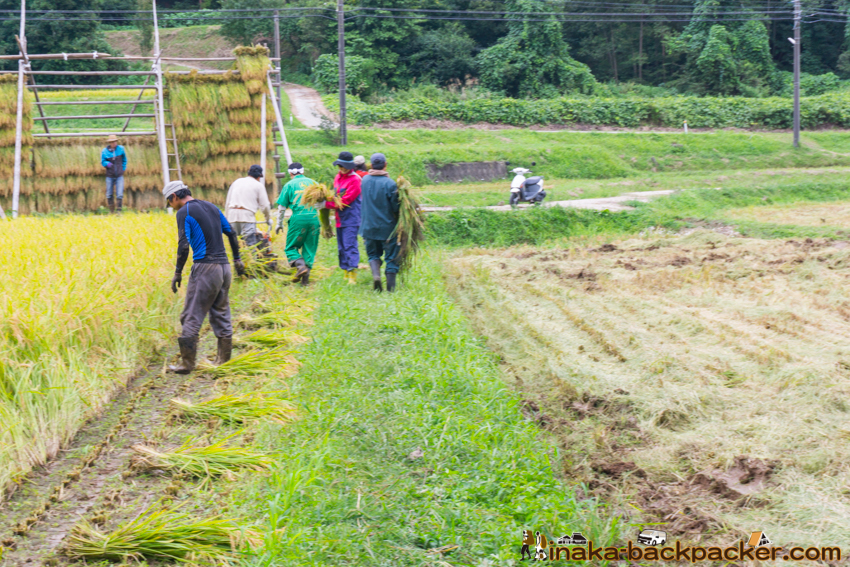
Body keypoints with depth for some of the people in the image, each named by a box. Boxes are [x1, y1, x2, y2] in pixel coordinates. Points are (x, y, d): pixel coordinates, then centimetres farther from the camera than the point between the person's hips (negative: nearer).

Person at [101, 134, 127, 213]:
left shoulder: (120, 149, -3)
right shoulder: (105, 151, -5)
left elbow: (124, 159, 13)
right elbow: (102, 162, 3)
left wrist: (123, 168, 9)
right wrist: (107, 164, -17)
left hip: (119, 176, -1)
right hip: (110, 176, 1)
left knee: (120, 195, -11)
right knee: (109, 195, 7)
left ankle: (119, 211, -5)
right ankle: (111, 211, 24)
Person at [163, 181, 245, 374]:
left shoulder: (184, 213, -6)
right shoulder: (211, 207, 15)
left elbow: (184, 246, -14)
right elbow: (231, 233, 20)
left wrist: (177, 273, -8)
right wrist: (237, 259, 28)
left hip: (204, 268, -7)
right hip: (224, 267, 7)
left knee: (192, 317, -1)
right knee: (221, 315, 13)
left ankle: (187, 364, 0)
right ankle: (224, 360, 17)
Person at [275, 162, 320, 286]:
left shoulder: (289, 185, 5)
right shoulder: (312, 182, 14)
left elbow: (282, 207, 6)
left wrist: (279, 223, 15)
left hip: (298, 218, -3)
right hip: (314, 218, 3)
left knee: (291, 247, 7)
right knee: (310, 248, 9)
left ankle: (301, 266, -19)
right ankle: (305, 278, 5)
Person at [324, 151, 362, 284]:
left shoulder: (355, 180, -13)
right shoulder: (338, 177, 13)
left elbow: (345, 200, -17)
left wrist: (326, 204, -15)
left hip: (351, 219, -8)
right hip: (339, 218, 8)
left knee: (350, 245, -14)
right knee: (341, 247, 11)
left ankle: (353, 276, -17)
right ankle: (345, 273, 19)